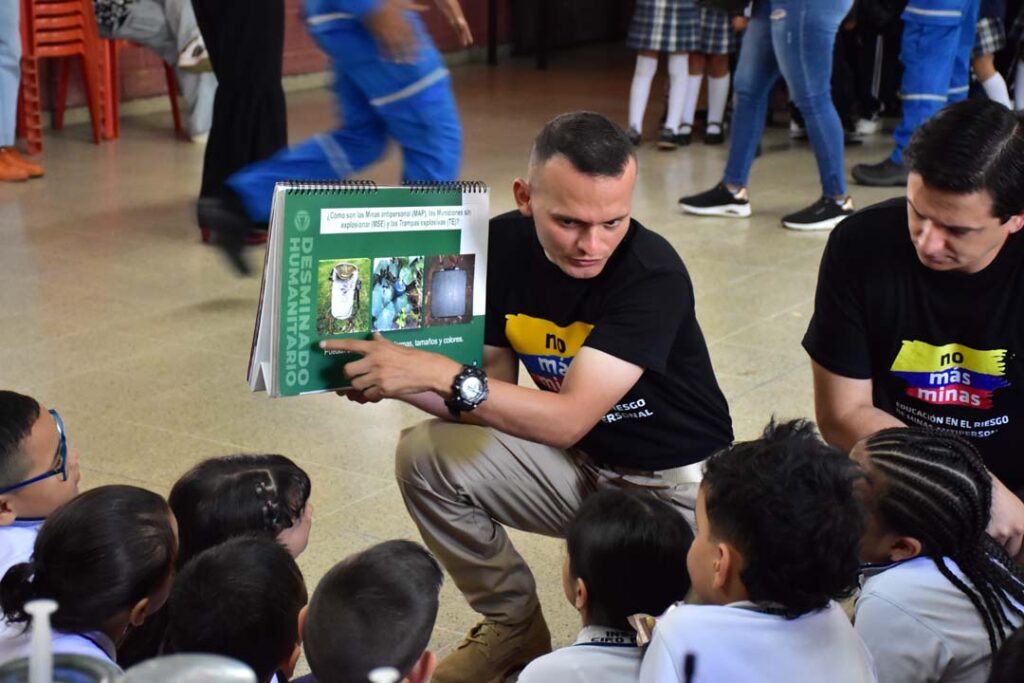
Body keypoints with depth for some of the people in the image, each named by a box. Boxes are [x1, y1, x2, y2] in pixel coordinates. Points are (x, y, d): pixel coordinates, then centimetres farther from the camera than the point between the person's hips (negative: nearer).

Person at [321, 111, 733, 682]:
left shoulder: (653, 272, -29)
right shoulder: (503, 245, -12)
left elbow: (569, 418, -34)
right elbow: (491, 395, -5)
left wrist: (439, 373, -39)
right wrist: (392, 379, -21)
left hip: (677, 479, -5)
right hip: (576, 462, 5)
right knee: (425, 456, -14)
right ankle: (513, 626, 5)